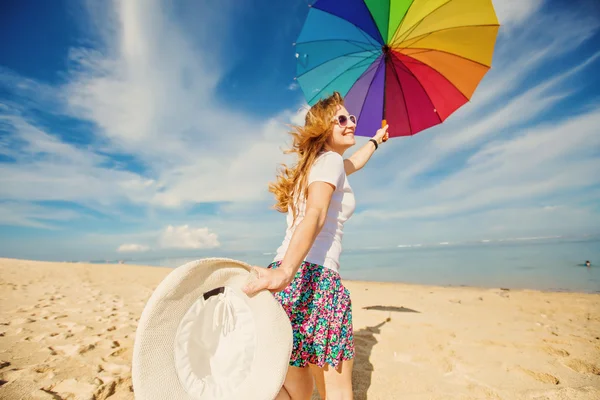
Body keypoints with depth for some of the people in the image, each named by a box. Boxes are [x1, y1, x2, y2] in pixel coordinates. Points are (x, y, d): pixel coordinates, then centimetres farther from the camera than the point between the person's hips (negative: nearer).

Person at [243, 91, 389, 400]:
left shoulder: (316, 162, 25)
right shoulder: (330, 159, -2)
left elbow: (351, 165, 45)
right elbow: (315, 214, -21)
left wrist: (375, 141, 61)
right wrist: (286, 270, -34)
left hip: (291, 277, 9)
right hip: (315, 275, -9)